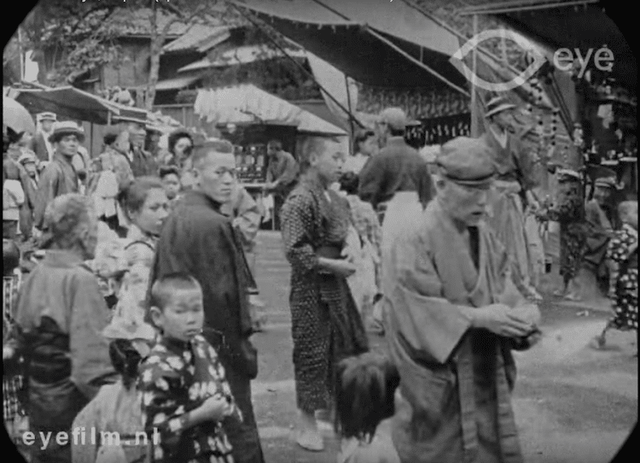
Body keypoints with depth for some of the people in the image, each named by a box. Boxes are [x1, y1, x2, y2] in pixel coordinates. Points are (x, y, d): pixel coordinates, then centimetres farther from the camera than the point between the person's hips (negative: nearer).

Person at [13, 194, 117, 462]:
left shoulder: (36, 276, 4)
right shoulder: (80, 279, -18)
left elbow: (23, 341, 12)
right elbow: (91, 353, -24)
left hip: (39, 396, 7)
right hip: (74, 400, -7)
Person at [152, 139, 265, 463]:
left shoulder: (176, 216, 10)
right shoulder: (212, 223, -18)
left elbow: (160, 279, 16)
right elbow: (222, 296, -20)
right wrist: (243, 351, -11)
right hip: (217, 349, -9)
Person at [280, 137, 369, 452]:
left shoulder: (336, 199, 11)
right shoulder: (300, 199, -16)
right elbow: (295, 250, -21)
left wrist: (348, 253, 2)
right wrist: (332, 265, -20)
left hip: (337, 284, 8)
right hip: (311, 288, -8)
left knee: (349, 345, 12)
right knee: (311, 354, 0)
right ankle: (307, 424, 13)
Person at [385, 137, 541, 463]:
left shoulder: (485, 236, 6)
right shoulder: (416, 241, -16)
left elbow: (502, 288, 6)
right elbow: (418, 314, -20)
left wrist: (524, 311, -15)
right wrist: (478, 318, -26)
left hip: (486, 378, 6)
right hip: (439, 387, -6)